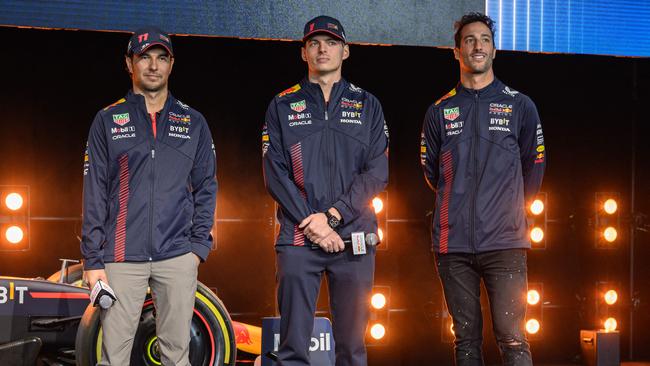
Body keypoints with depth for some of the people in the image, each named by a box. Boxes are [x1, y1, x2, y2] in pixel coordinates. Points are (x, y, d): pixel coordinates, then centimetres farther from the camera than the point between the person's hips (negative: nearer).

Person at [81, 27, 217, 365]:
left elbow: (205, 188, 12)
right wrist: (93, 260, -2)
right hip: (122, 257, -1)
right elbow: (94, 193, 5)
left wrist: (198, 246, 0)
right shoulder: (108, 121, 8)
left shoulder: (193, 123, 13)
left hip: (178, 257, 1)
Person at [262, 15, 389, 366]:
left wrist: (332, 216, -11)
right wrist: (312, 224, -11)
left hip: (353, 239, 1)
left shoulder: (367, 105, 11)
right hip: (298, 239, -1)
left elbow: (377, 172, 1)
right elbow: (275, 173, 1)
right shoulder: (282, 106, 10)